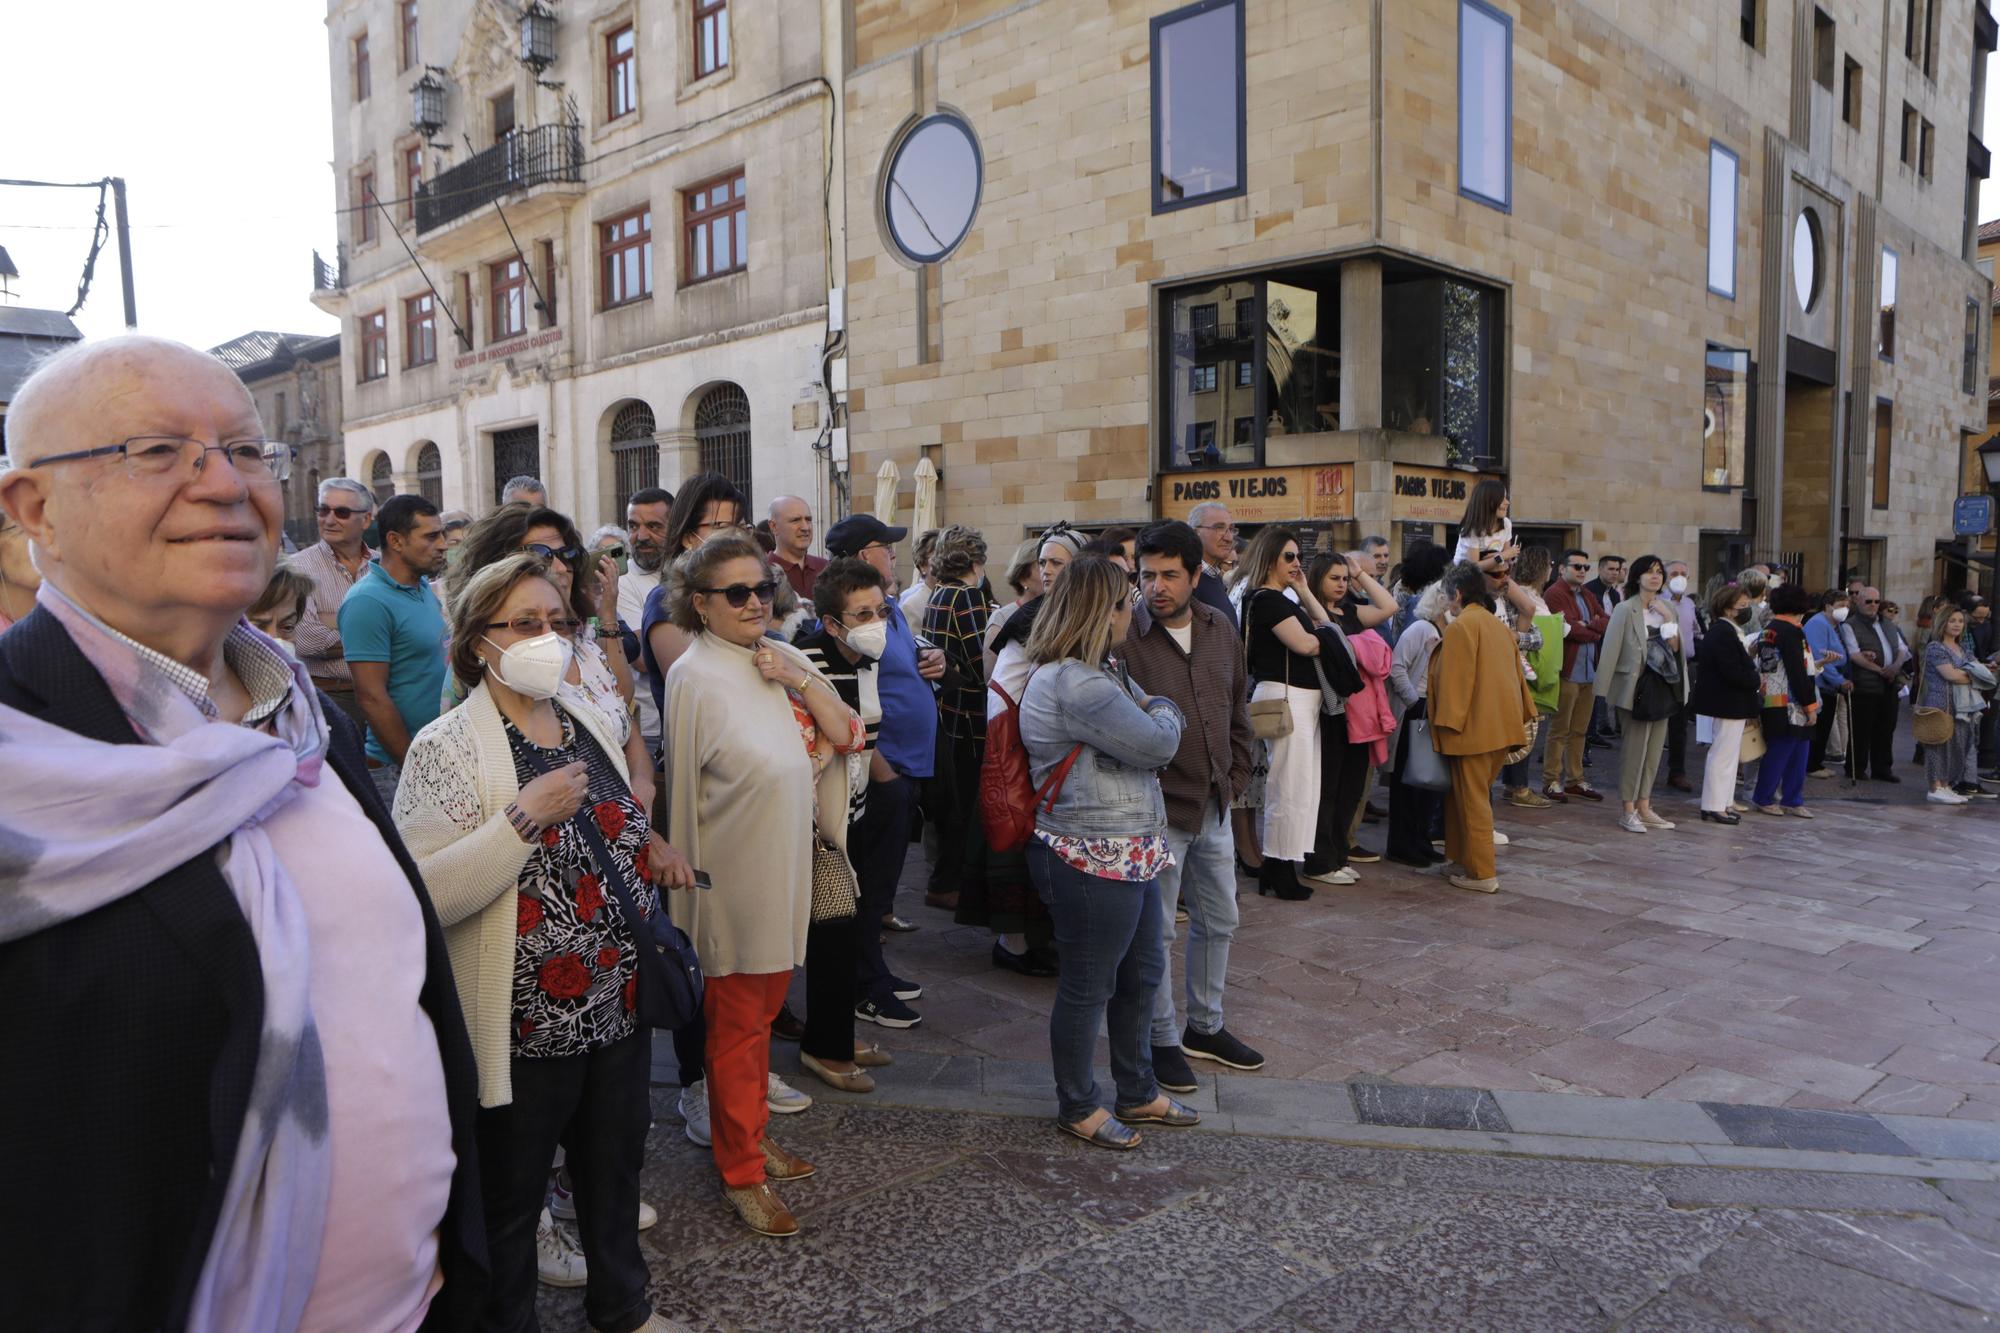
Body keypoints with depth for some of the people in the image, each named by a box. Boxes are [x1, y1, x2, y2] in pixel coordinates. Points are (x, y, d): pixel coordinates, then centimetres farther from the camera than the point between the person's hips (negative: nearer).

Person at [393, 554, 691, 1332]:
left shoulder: (593, 727, 6)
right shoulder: (448, 748, -15)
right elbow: (424, 893, -26)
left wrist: (651, 850, 4)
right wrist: (525, 818, -30)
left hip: (621, 1007, 7)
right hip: (524, 1027, -6)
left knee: (615, 1173, 25)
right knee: (510, 1201, 15)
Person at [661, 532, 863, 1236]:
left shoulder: (784, 659, 4)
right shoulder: (697, 676, -15)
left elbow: (846, 736, -2)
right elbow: (684, 789, -13)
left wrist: (799, 680, -14)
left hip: (786, 867, 7)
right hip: (736, 877, -7)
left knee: (763, 1007, 21)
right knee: (737, 1024, 7)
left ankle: (753, 1133, 38)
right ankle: (741, 1173, 21)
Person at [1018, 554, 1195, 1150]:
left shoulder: (1093, 673, 12)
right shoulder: (1074, 684, -24)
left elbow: (1142, 714, 15)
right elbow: (1158, 744, -21)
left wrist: (1149, 709, -4)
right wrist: (1163, 711, -2)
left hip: (1130, 851, 11)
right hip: (1095, 860, -11)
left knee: (1142, 972, 22)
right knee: (1088, 987, 7)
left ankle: (1138, 1093, 40)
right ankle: (1078, 1107, 27)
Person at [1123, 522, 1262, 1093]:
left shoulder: (1219, 628, 2)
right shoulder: (1125, 636, -17)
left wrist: (1235, 776, 10)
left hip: (1214, 806, 7)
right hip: (1158, 810, -7)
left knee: (1219, 919, 19)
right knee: (1156, 931, 6)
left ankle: (1206, 1026, 38)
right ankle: (1163, 1039, 25)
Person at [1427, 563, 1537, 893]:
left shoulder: (1460, 627, -12)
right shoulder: (1498, 626, 15)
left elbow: (1454, 679, -17)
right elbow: (1515, 674, 18)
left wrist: (1448, 723, -15)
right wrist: (1521, 714, 23)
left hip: (1473, 729, -9)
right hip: (1502, 726, 9)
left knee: (1472, 801, -2)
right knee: (1476, 796, 17)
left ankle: (1481, 875, 2)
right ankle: (1465, 859, 22)